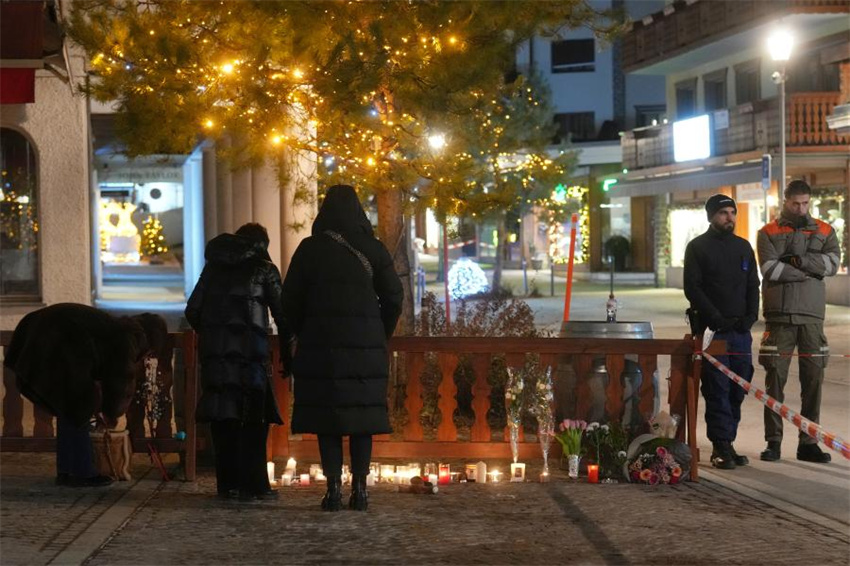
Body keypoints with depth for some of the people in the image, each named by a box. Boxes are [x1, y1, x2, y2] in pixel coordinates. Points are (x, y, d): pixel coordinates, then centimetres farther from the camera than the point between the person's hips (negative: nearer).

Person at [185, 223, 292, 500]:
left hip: (214, 352, 4)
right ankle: (252, 485, -3)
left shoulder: (213, 267, 16)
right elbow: (282, 313, 2)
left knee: (222, 418, 8)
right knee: (254, 420, 0)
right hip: (250, 351, -4)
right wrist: (287, 350, 15)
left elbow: (192, 311, 13)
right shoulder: (264, 269, 4)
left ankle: (227, 483, 10)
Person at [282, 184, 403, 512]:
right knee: (361, 414, 6)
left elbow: (290, 300, 1)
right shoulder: (372, 249, 2)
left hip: (321, 342, -1)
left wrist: (303, 334, 16)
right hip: (366, 345, 1)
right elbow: (393, 297, 3)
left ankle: (334, 488, -3)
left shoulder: (310, 248, 0)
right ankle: (359, 488, 3)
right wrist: (380, 335, 16)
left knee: (326, 415, 3)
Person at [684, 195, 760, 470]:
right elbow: (692, 288, -6)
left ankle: (727, 442, 13)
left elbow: (753, 285, 16)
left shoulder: (743, 247, 16)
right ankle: (721, 447, -4)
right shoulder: (698, 247, 1)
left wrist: (750, 316, -1)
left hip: (741, 330, 5)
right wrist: (717, 318, -14)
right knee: (717, 390, -7)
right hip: (711, 330, -5)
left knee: (738, 389, 5)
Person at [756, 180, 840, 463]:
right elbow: (770, 269, -9)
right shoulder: (768, 233, 6)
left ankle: (808, 442, 9)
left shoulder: (824, 231, 13)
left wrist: (798, 261, -14)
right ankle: (773, 442, 4)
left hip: (812, 316, 2)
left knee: (813, 380, 2)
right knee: (775, 379, -2)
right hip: (780, 317, -2)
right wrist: (810, 271, -7)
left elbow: (832, 263, -4)